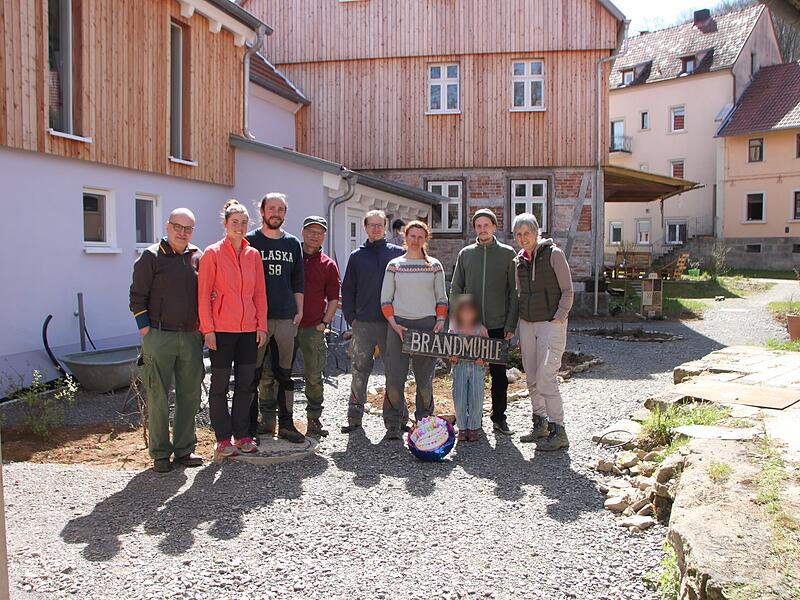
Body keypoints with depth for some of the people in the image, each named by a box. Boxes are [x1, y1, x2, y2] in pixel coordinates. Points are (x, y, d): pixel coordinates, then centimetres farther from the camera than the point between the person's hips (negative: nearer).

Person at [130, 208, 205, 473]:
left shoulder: (198, 257, 11)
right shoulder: (151, 257, -2)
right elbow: (138, 297, -2)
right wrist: (146, 331, -7)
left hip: (191, 337, 4)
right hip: (159, 337, -4)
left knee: (190, 395, 9)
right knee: (158, 397, 1)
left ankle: (184, 449, 21)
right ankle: (160, 454, 12)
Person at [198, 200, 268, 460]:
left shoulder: (254, 254, 8)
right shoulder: (212, 253, -4)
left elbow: (260, 293, 10)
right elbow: (203, 294, -6)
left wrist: (262, 325, 5)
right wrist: (208, 329, -11)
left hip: (249, 329, 4)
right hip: (222, 329, -4)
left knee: (245, 384, 10)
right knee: (220, 384, 4)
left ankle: (242, 435, 21)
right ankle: (223, 439, 13)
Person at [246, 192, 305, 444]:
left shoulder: (293, 243, 14)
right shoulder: (250, 241, 3)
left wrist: (299, 310, 9)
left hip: (286, 318, 3)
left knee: (284, 373, 8)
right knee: (256, 374, 0)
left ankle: (286, 423, 15)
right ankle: (251, 424, 8)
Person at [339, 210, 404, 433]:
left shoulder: (397, 253, 7)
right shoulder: (357, 256, 10)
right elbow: (347, 289, 11)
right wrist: (350, 317, 2)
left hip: (391, 322, -1)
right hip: (363, 323, 1)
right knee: (360, 370, 4)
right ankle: (355, 416, 12)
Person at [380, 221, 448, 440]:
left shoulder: (434, 266, 9)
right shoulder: (394, 265, 8)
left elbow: (441, 298, 12)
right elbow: (385, 299, 6)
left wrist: (441, 320, -4)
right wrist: (393, 323, -6)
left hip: (427, 325, 0)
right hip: (399, 324, 0)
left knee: (425, 378, 2)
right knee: (394, 377, -4)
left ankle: (424, 422, 16)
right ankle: (394, 425, 7)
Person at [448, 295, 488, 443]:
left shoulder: (481, 330, 4)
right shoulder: (454, 331, 5)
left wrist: (483, 359, -14)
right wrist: (451, 358, -15)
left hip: (477, 366, 0)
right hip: (460, 366, 0)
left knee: (476, 399, -4)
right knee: (459, 399, -4)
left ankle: (473, 427, 14)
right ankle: (462, 428, 14)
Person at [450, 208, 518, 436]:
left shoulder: (507, 253, 3)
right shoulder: (465, 253, 7)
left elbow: (514, 291, 1)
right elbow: (455, 289, 8)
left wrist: (511, 324, -5)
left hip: (498, 325, -1)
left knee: (499, 374, 7)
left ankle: (499, 417, 21)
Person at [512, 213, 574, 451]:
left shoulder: (553, 254, -6)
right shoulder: (519, 261, 11)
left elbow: (567, 291, -6)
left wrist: (558, 318, -15)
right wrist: (517, 331, 14)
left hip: (551, 324, -6)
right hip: (527, 324, 6)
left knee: (546, 378, -11)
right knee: (532, 378, 9)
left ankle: (558, 432, -3)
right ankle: (540, 425, 22)